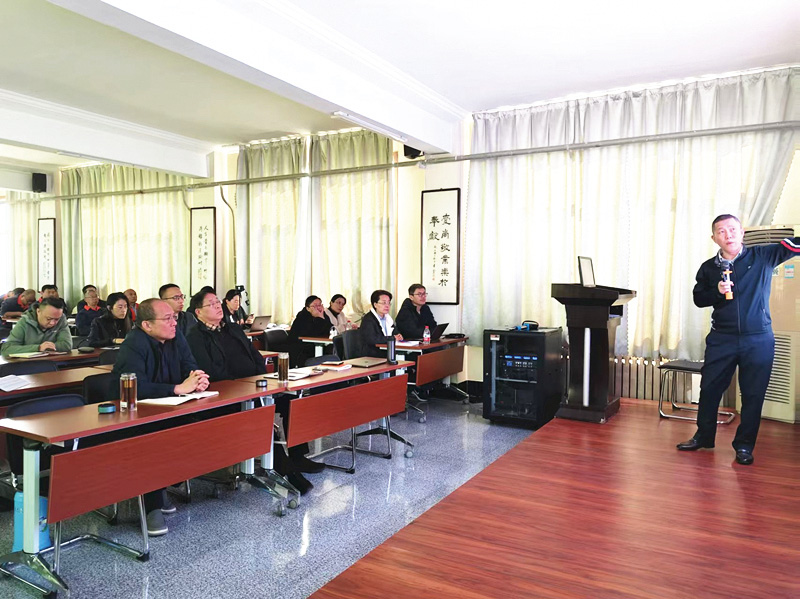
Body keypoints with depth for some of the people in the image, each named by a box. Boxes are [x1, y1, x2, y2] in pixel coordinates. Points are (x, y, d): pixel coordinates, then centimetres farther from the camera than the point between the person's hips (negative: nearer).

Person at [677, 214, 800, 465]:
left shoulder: (763, 256, -1)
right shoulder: (708, 268, 3)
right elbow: (698, 298, 5)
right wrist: (717, 292, -14)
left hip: (758, 340, -1)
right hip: (721, 339, 2)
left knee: (753, 394, 6)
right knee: (709, 388, 8)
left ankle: (744, 445, 21)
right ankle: (703, 437, 25)